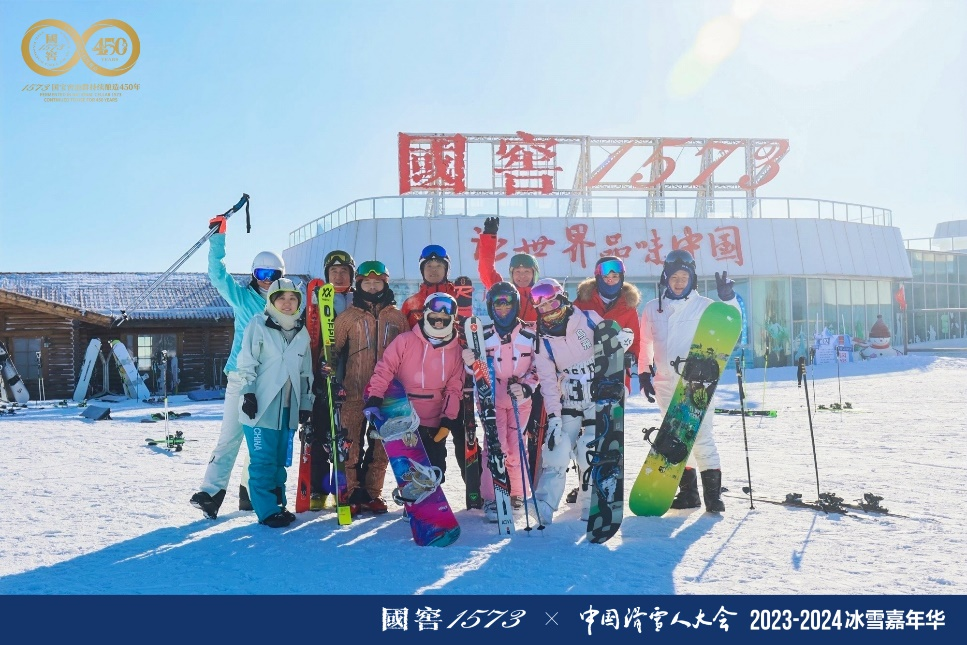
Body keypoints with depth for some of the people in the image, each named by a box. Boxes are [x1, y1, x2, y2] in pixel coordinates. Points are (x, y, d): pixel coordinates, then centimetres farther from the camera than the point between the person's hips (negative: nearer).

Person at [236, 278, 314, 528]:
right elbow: (246, 363, -5)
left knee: (280, 460, 10)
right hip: (262, 406, -5)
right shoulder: (259, 325, -1)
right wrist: (249, 394, -11)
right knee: (263, 460, -5)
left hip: (288, 408, 5)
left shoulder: (302, 332, 13)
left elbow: (306, 373, 17)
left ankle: (278, 504, 20)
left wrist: (306, 405, 14)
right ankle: (268, 510, 1)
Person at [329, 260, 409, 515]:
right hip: (354, 392, -2)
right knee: (352, 445, -2)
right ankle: (352, 493, 8)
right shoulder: (347, 317, 4)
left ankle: (372, 494, 17)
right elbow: (332, 350, 7)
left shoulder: (397, 317, 9)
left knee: (381, 446, 6)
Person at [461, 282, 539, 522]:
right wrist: (470, 363, -15)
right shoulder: (484, 335, 2)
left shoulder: (530, 334, -1)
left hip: (521, 400, 0)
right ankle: (490, 499, -4)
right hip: (492, 400, 0)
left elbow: (538, 368, 1)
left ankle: (518, 493, 21)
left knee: (517, 448, 3)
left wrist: (526, 388, -14)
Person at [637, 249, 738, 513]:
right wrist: (644, 373, 11)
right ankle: (688, 491, 19)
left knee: (701, 437, -11)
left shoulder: (704, 306, 1)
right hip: (665, 385, 4)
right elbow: (645, 344, 16)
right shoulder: (653, 308, 9)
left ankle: (713, 492, -3)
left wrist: (728, 299, -18)